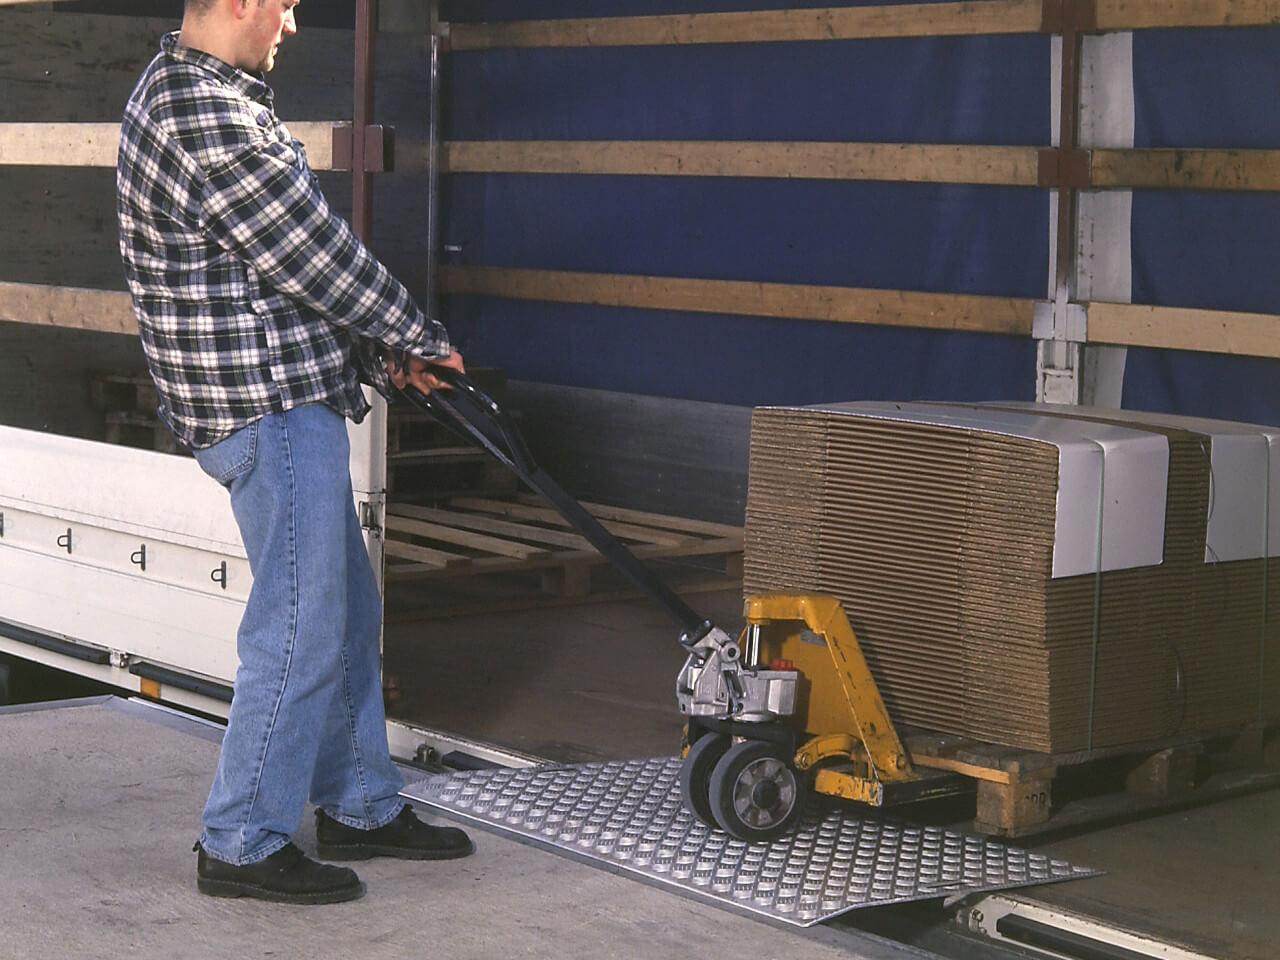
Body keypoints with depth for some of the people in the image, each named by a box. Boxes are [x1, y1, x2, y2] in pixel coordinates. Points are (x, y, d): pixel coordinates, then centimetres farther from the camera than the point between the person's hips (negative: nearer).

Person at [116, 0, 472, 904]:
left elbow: (298, 253, 17)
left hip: (290, 400, 11)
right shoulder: (207, 117, -21)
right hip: (269, 404, -11)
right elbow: (314, 255, -18)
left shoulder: (180, 89, 15)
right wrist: (419, 339, -3)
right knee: (300, 627, -4)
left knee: (348, 605, 18)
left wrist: (382, 351, 16)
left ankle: (361, 806, 29)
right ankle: (242, 844, 7)